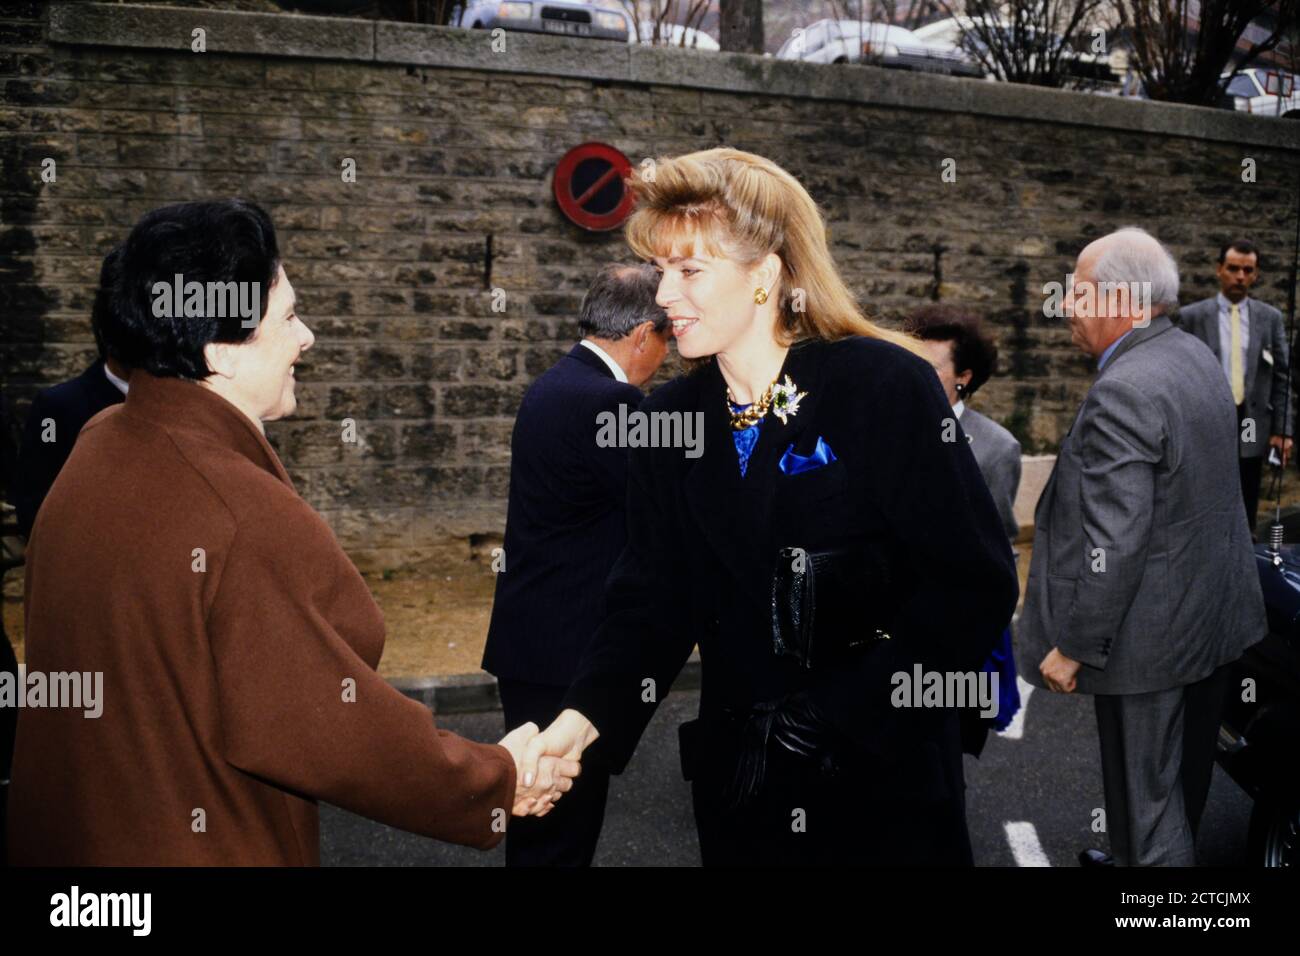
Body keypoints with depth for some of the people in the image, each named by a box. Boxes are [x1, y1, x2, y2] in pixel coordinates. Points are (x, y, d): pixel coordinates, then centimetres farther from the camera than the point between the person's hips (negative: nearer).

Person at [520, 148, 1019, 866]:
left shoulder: (884, 387, -12)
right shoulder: (669, 419, 2)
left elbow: (973, 584, -14)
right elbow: (650, 605, -1)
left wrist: (844, 712, -18)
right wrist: (582, 718, -18)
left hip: (883, 780, -4)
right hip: (739, 781, 4)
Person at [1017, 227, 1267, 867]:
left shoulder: (1122, 394, -25)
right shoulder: (1196, 356, 6)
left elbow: (1112, 544, -28)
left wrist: (1072, 646, -18)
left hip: (1151, 637, -10)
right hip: (1213, 615, 10)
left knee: (1145, 794, 3)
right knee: (1184, 774, 24)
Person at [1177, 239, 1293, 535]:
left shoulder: (1270, 318, 7)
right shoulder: (1192, 316, 0)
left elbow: (1281, 377, 6)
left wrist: (1283, 430, -1)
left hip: (1252, 432, 2)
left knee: (1246, 520, 9)